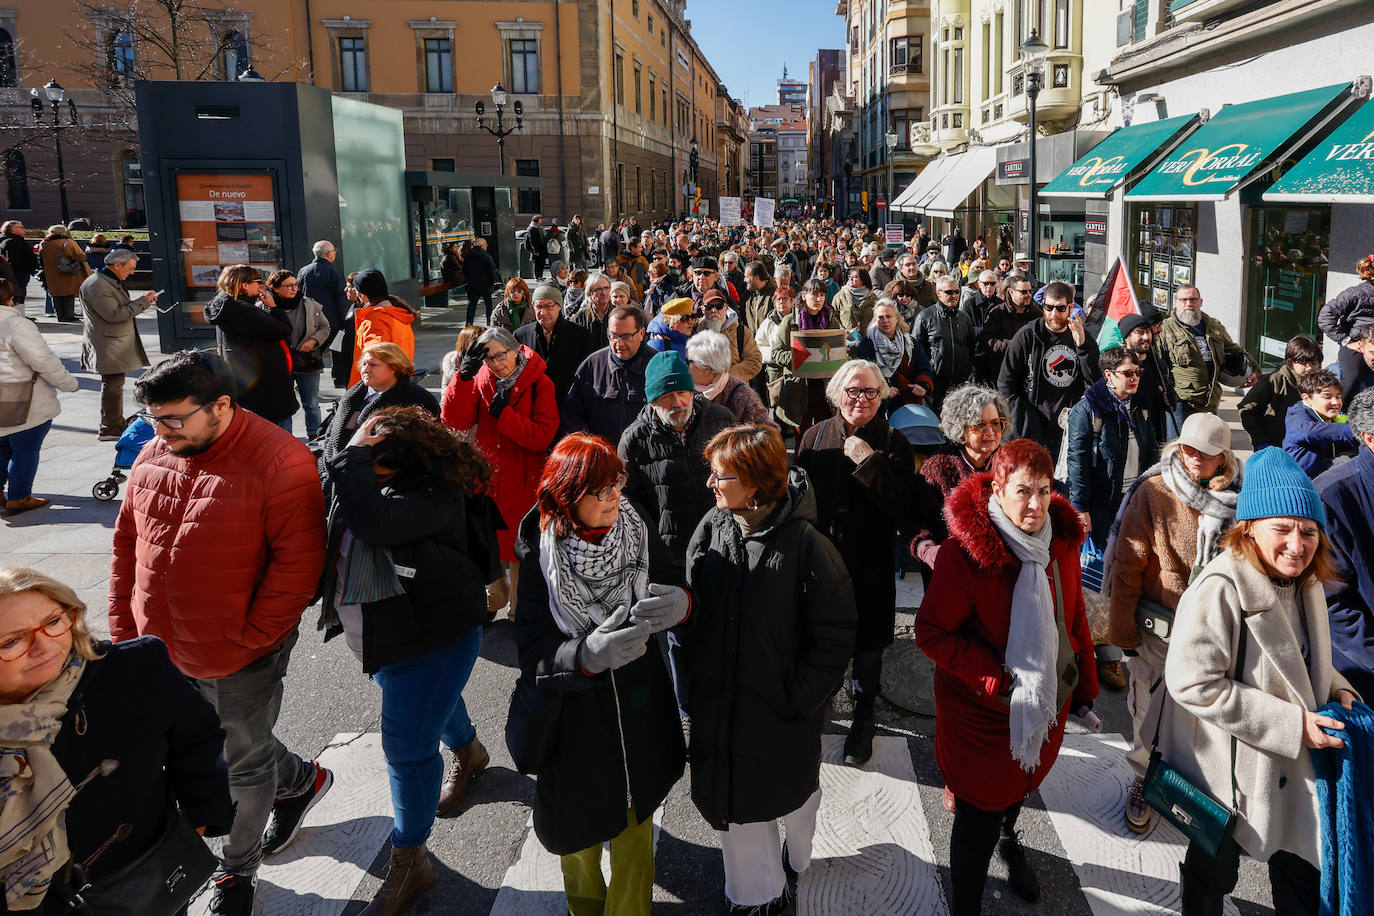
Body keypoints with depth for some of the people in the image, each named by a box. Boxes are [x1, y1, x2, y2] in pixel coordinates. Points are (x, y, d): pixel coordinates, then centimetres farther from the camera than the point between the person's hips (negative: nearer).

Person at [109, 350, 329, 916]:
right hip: (161, 651, 7)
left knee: (242, 766, 13)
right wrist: (124, 627, 7)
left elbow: (299, 560, -20)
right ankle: (302, 781, 50)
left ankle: (237, 870, 39)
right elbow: (128, 542, 10)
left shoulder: (280, 462, -20)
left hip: (240, 658, -6)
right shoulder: (154, 454, 0)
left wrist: (250, 639, -18)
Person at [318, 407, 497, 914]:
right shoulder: (363, 482, -6)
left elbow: (376, 522, -47)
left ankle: (409, 864, 15)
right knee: (433, 703, 32)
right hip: (383, 637, 9)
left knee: (407, 748, -3)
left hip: (432, 639, -9)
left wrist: (352, 457, -38)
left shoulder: (433, 495, -30)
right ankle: (468, 752, 64)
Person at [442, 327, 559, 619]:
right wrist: (465, 373, -18)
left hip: (522, 482, -3)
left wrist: (502, 413, -21)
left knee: (519, 545, 5)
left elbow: (542, 436, -16)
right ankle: (497, 594, 41)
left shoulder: (539, 384, -9)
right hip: (487, 475, 4)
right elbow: (453, 422, -11)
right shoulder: (480, 380, 1)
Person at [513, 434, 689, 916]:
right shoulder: (541, 556, -18)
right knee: (579, 825, 19)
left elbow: (676, 588, -2)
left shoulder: (639, 533, -11)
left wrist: (682, 602, -27)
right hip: (573, 710, -1)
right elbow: (533, 654, -23)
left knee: (635, 819, 18)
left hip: (639, 708, 2)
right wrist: (587, 655, -42)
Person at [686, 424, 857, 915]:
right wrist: (695, 681, 0)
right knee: (733, 800, 17)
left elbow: (834, 635, -17)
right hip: (718, 704, 4)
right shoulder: (712, 529, -9)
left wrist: (798, 699, -16)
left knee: (790, 791, 24)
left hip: (782, 710, -3)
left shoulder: (805, 544, -24)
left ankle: (796, 855, 57)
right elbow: (691, 607, 3)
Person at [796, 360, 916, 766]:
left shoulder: (894, 443, -6)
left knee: (867, 643, 12)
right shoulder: (816, 436, -1)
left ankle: (863, 716, 34)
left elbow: (902, 508, -16)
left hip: (870, 565, -1)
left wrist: (869, 461, -22)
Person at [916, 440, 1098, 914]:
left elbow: (1074, 616, 7)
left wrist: (1085, 683, 12)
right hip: (979, 712, -6)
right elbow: (931, 632, -21)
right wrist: (997, 679, -25)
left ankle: (1008, 839, 62)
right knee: (978, 821, 4)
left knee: (1019, 786, 29)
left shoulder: (1061, 539, -6)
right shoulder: (964, 553, -26)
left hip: (1048, 703, 6)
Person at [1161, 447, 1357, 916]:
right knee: (1214, 869, 17)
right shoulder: (1220, 590, -29)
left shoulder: (1305, 582, 0)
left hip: (1295, 764, 7)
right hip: (1230, 770, -7)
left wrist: (1335, 688, -3)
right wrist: (1291, 724, -28)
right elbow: (1194, 683, -31)